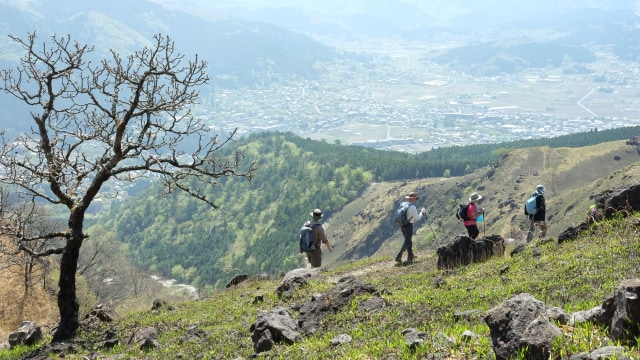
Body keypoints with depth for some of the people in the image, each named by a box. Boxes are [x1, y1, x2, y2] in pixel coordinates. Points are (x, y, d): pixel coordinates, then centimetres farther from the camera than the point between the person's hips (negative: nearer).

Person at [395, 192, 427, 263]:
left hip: (402, 225, 8)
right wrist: (422, 212, 0)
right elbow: (417, 218, -15)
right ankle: (398, 257, -9)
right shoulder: (412, 207, -19)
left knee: (408, 240, 21)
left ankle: (410, 255, 30)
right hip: (409, 226, -8)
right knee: (407, 242, -1)